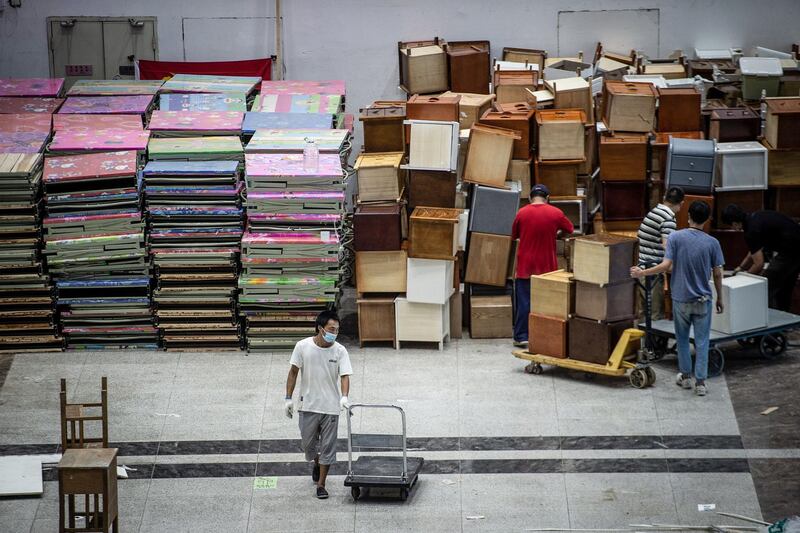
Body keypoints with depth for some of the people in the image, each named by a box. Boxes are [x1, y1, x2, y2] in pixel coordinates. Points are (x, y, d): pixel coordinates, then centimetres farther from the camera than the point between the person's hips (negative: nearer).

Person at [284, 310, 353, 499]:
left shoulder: (340, 351, -8)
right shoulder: (303, 346, -8)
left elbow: (345, 376, -13)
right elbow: (293, 372, 0)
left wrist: (344, 397, -31)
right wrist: (289, 398, -3)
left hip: (331, 407, 0)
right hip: (308, 405, 0)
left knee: (328, 447, 1)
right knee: (307, 444, 11)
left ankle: (321, 485, 12)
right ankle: (316, 463, 44)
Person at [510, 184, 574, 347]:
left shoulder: (522, 213, -4)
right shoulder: (555, 213, -4)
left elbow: (514, 236, 8)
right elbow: (570, 229, 11)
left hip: (525, 266, 0)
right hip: (547, 266, 0)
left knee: (523, 301, 4)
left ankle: (521, 337, 4)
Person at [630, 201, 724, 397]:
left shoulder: (676, 237, -11)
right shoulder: (712, 243, -7)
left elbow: (666, 265, -16)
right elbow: (717, 274, -3)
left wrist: (642, 273, -3)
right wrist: (720, 298, 10)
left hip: (681, 299, 0)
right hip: (703, 300, 0)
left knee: (682, 339, 18)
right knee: (701, 342, 5)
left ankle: (685, 376, 26)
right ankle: (700, 382, 3)